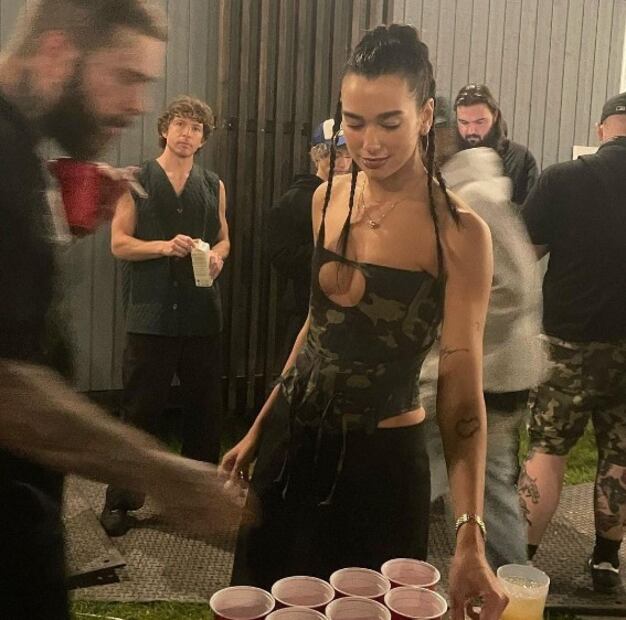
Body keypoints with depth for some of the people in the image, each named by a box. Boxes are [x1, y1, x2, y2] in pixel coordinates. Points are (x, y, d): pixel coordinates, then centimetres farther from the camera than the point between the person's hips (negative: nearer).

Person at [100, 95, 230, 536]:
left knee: (205, 406, 11)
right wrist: (164, 246, -19)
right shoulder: (136, 181, 3)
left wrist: (217, 256, -5)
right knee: (140, 409, 1)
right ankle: (120, 499, 15)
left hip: (201, 312, 3)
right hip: (151, 313, -3)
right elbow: (119, 243, -2)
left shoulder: (214, 186, 11)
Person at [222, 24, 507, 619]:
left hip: (382, 458, -5)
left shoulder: (459, 231, -16)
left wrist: (470, 533, -27)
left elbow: (461, 387, -19)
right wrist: (258, 429, 13)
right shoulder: (329, 197, 0)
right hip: (294, 439, 6)